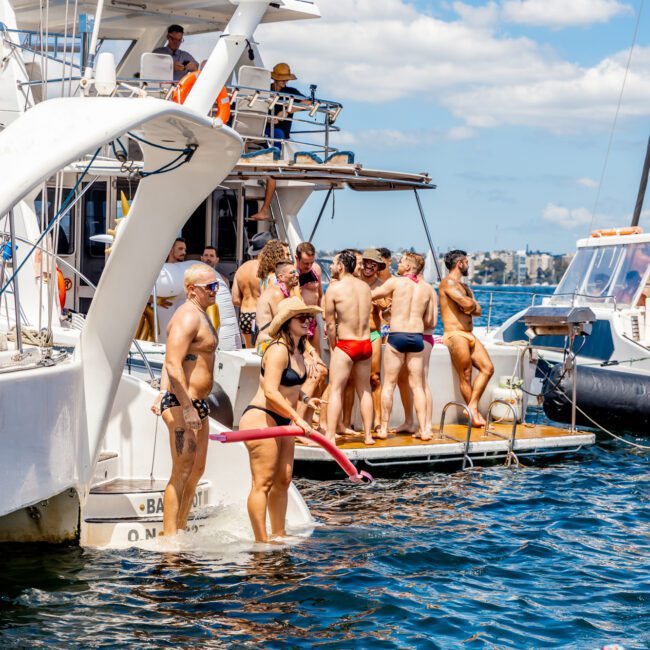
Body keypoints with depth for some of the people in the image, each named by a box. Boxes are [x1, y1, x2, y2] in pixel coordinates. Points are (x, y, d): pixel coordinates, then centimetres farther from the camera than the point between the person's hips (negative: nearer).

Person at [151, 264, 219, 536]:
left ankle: (180, 529, 23)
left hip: (197, 404, 11)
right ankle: (169, 536, -6)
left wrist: (164, 392, 11)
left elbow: (171, 361, 22)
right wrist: (187, 408, -26)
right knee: (182, 472, -9)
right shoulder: (188, 317, -15)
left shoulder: (200, 315, 18)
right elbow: (173, 365, -25)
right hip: (181, 403, -11)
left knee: (197, 469, 15)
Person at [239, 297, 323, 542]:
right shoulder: (278, 350, -17)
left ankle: (278, 535, 19)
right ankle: (261, 541, -9)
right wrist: (297, 417, -27)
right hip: (261, 419, -10)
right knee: (263, 483, -9)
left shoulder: (298, 351, 13)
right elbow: (270, 391, -25)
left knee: (283, 480, 11)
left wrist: (304, 398, 12)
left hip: (281, 422, 10)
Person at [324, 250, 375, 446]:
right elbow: (364, 317, 10)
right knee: (364, 390, 15)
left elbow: (330, 323, -7)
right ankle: (368, 435, 18)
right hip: (366, 343, 5)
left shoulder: (334, 288, -10)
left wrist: (333, 347, 4)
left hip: (346, 344, -5)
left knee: (335, 390, 0)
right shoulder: (365, 287, 6)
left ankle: (330, 436, -5)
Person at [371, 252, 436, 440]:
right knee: (417, 386, 8)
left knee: (389, 384, 4)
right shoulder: (427, 288, 7)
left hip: (397, 335, -3)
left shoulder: (396, 282, -3)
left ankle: (384, 428, 6)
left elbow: (370, 296, 4)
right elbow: (429, 322, 9)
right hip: (417, 337, 3)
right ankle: (424, 429, 5)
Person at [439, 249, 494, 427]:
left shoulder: (464, 286, 23)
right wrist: (471, 303, 2)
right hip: (455, 335, -9)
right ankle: (474, 413, 1)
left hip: (469, 335, 9)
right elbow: (468, 303, -20)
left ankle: (472, 407, -2)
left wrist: (470, 306, -7)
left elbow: (477, 310, 14)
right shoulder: (448, 283, -7)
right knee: (466, 376, -8)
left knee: (487, 368, -3)